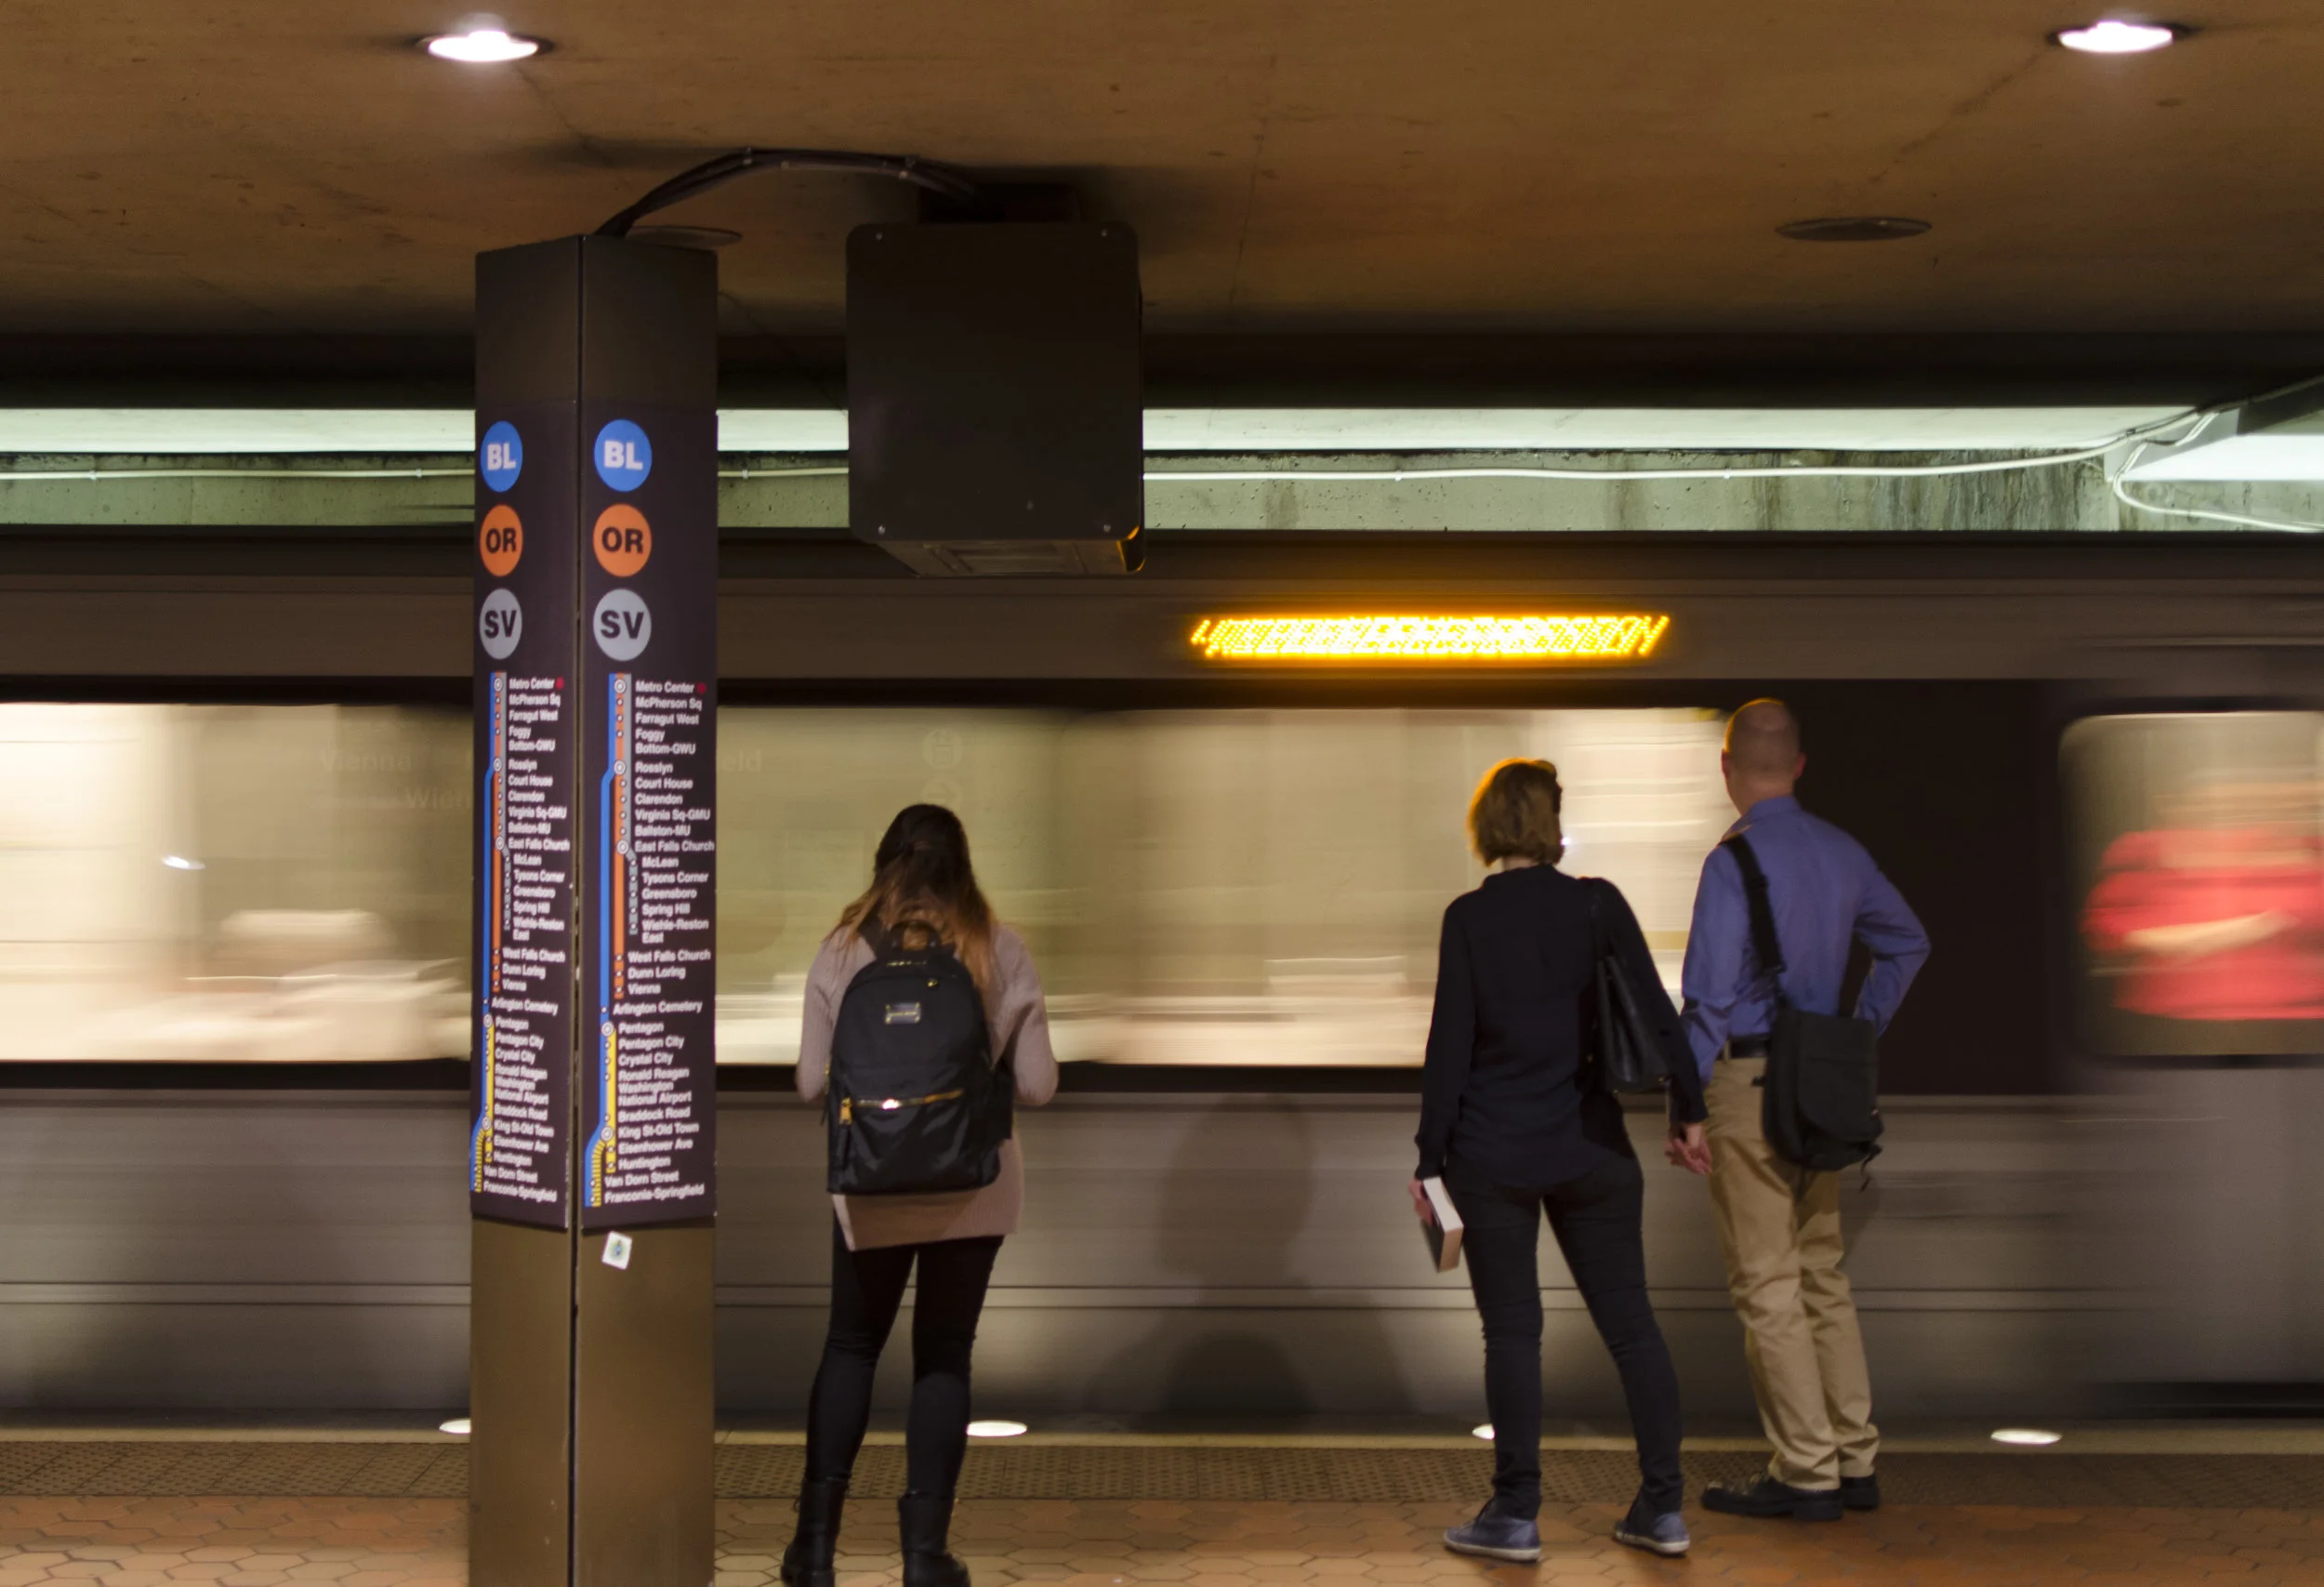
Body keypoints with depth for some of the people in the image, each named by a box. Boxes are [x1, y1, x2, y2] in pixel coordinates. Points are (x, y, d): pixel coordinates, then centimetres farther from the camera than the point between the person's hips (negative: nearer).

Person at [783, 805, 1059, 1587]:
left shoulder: (844, 951, -6)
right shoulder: (1000, 951, -5)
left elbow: (812, 1082, -7)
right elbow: (1037, 1084, -5)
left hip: (872, 1186, 0)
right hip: (973, 1187, 0)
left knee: (850, 1347, 17)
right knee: (944, 1356, 12)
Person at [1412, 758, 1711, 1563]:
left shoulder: (1468, 917, -6)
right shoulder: (1598, 904, -1)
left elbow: (1450, 1045, -7)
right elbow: (1656, 1013, -3)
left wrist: (1431, 1158, -2)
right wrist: (1687, 1112, 7)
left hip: (1492, 1155, -2)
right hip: (1591, 1149, 2)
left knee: (1512, 1331, 4)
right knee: (1630, 1322, 9)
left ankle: (1516, 1514, 7)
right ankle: (1663, 1507, 12)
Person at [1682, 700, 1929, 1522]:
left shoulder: (1734, 861, -15)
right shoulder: (1841, 852, 8)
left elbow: (1709, 994, -19)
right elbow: (1906, 944, 23)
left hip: (1748, 1079, -7)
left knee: (1767, 1285, -2)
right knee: (1823, 1273, 15)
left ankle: (1805, 1473, 1)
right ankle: (1855, 1462, 18)